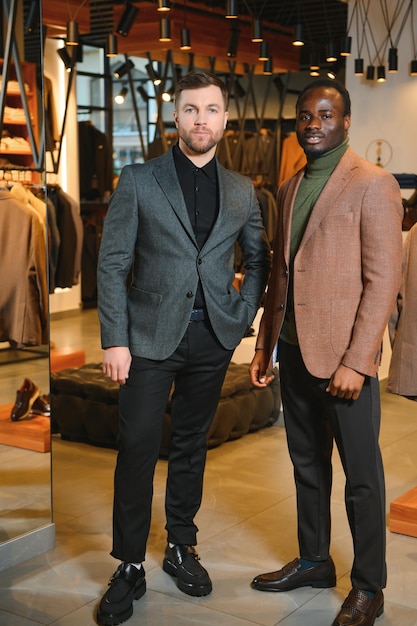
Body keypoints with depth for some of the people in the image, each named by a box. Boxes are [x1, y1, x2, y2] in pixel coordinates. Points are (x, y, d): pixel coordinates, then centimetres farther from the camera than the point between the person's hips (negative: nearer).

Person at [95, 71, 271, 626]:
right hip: (151, 335, -3)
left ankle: (181, 546, 28)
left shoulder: (241, 190, 8)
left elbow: (259, 258, 19)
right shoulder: (138, 181, -2)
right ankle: (130, 568, 9)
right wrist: (115, 340, -10)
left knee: (191, 446, 13)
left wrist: (244, 313, 6)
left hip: (212, 338, 3)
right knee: (138, 449, -3)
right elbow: (112, 263, -4)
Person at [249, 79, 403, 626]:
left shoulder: (373, 185, -9)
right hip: (295, 350, 7)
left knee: (361, 476, 5)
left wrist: (355, 361, -19)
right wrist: (265, 347, 14)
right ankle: (313, 561, 35)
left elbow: (383, 280, -14)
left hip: (343, 355, -7)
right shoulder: (290, 189, 14)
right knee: (307, 465, 18)